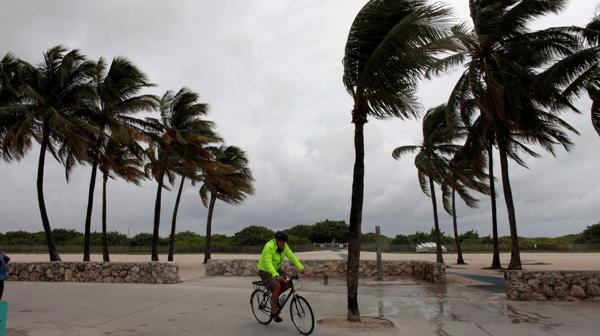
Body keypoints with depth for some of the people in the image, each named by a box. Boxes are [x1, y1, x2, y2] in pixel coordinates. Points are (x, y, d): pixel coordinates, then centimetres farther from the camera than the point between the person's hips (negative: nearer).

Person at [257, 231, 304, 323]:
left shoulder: (284, 246, -8)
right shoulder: (269, 247, -29)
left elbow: (291, 256, -14)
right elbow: (268, 263, -39)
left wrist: (300, 267, -28)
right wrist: (276, 275, -52)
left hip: (276, 269, 7)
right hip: (265, 271, -7)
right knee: (277, 286, -28)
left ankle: (274, 297, 13)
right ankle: (274, 312, -14)